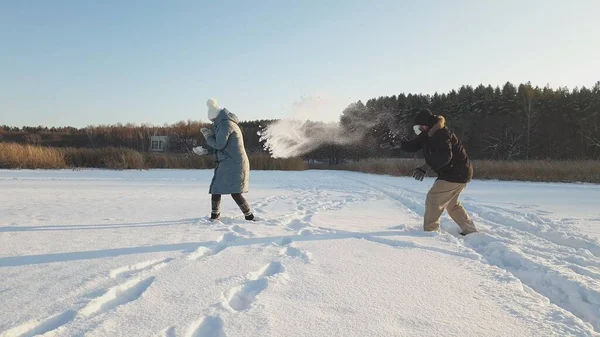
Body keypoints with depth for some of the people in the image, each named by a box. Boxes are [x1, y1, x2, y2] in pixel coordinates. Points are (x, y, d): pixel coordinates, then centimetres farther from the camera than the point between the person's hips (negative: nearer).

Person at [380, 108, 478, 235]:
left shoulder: (441, 134, -27)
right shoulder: (429, 133, 4)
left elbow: (445, 156, -40)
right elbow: (414, 145, 11)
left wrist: (426, 167, -51)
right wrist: (395, 144, -2)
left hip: (456, 174, -11)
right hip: (455, 172, 11)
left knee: (433, 199, -8)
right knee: (451, 203, 23)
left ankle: (430, 230, 0)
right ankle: (470, 230, 31)